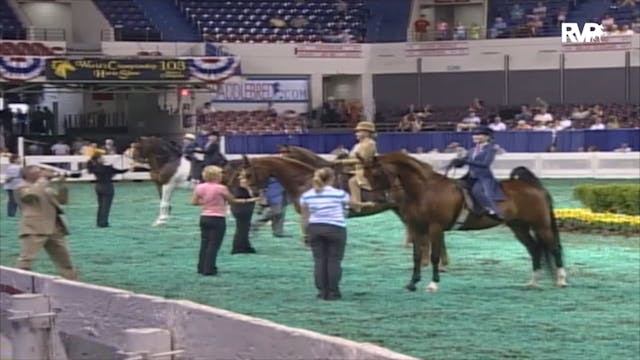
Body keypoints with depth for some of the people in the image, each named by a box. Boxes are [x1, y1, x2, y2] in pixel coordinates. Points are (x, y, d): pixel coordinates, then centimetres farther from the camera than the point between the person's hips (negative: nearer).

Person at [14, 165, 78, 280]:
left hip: (54, 229, 8)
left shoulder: (46, 188, 22)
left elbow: (62, 200, 21)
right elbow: (32, 194, -24)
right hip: (34, 229, -8)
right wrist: (43, 179, -12)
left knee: (64, 258, 15)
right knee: (26, 259, -14)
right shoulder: (22, 187, -2)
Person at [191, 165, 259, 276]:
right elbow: (233, 200, -2)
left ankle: (202, 268, 16)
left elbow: (194, 202, 5)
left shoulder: (200, 187, 0)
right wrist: (248, 200, 9)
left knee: (204, 243, 14)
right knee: (214, 245, -1)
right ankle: (208, 269, -3)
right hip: (217, 219, -6)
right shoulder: (221, 188, -13)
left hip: (204, 217, 6)